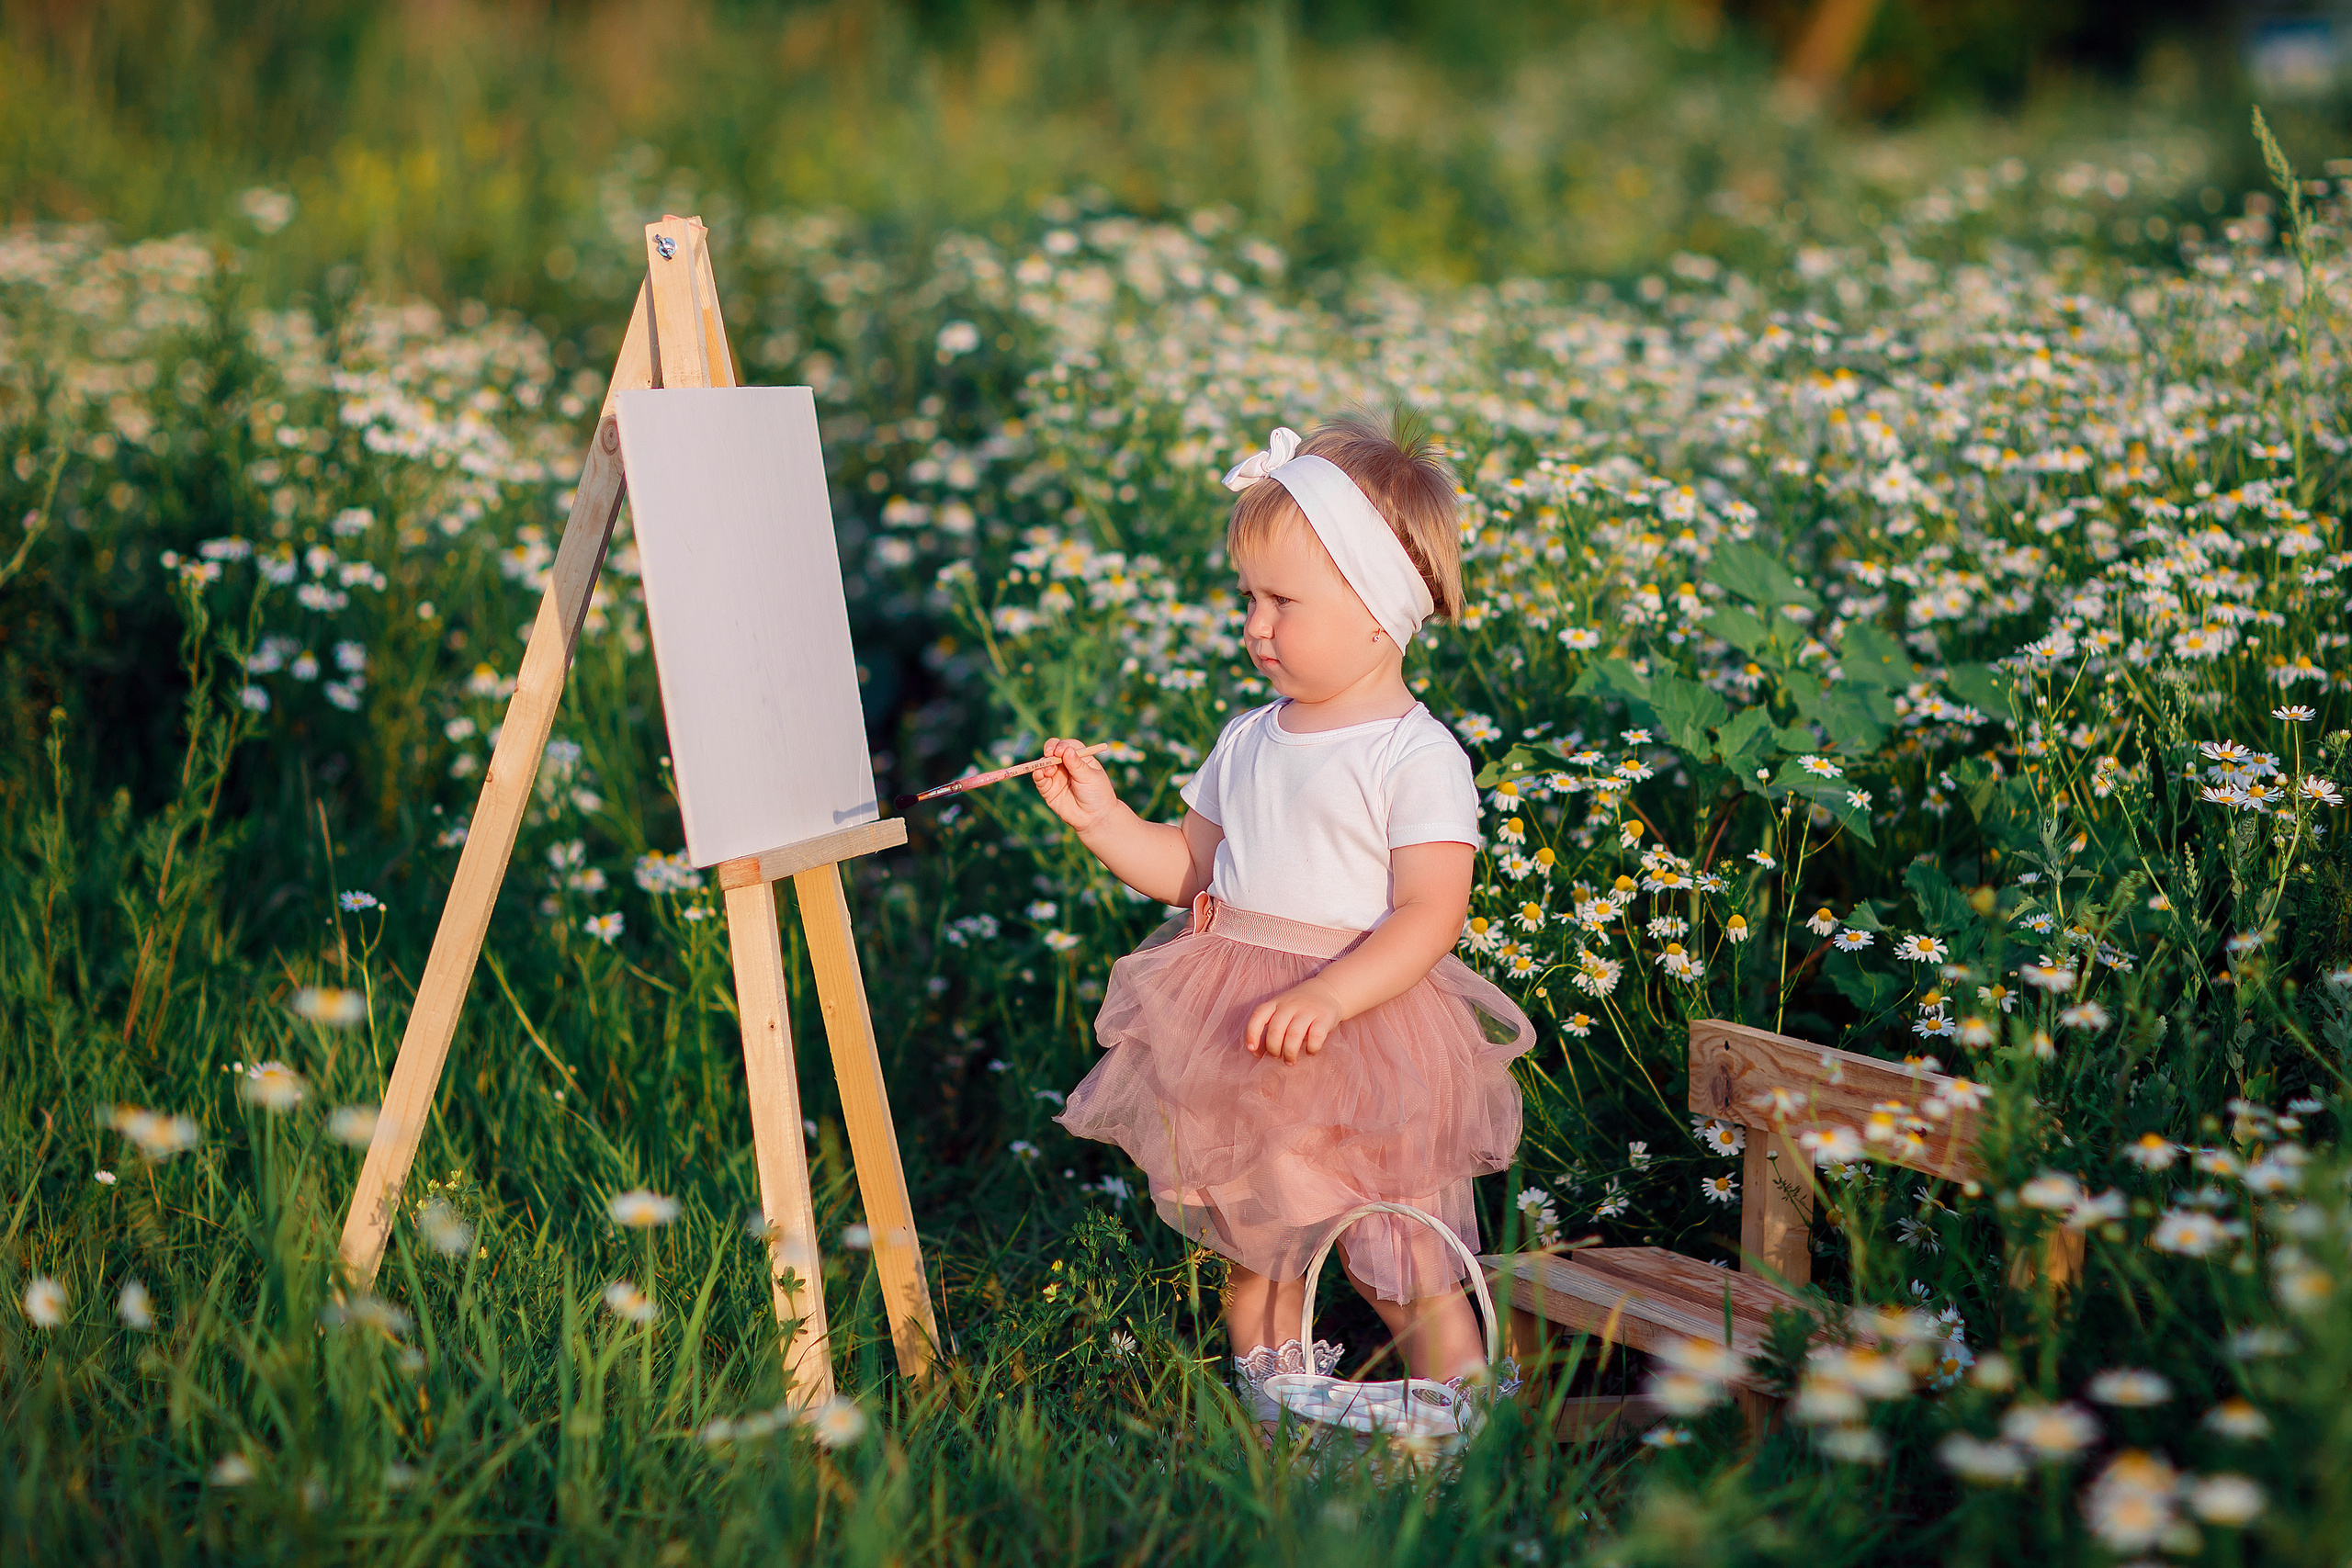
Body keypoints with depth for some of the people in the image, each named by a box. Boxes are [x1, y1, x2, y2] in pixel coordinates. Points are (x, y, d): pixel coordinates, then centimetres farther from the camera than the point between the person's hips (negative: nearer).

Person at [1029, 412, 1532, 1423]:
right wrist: (1102, 818, 4)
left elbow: (1428, 915, -20)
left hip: (1361, 1037, -7)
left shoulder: (1416, 759, -13)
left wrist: (1327, 997, -32)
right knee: (1255, 1257, 20)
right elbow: (1191, 868, 18)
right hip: (1235, 1046, 7)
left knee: (1406, 1281, 0)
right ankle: (1270, 1412, 37)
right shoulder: (1248, 743, 9)